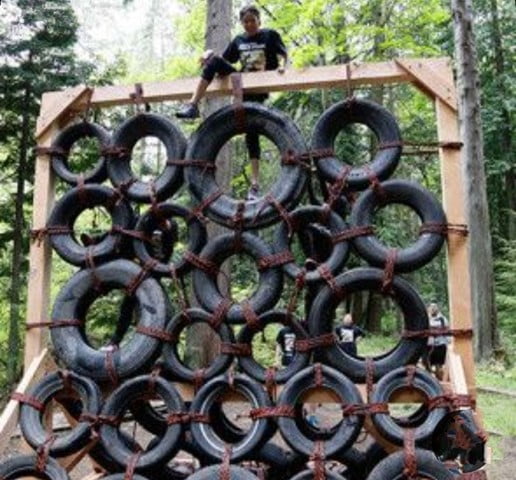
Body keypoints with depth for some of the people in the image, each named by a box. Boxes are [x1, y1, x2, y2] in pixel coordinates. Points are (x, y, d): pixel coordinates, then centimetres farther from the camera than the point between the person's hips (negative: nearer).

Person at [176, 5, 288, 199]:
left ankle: (255, 183, -4)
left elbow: (283, 54, 1)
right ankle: (193, 105, -28)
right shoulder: (238, 40, 14)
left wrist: (282, 65, -22)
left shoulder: (270, 35, 3)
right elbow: (225, 61, 17)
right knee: (215, 61, -21)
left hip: (258, 89, -3)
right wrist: (210, 55, -4)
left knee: (252, 132, -8)